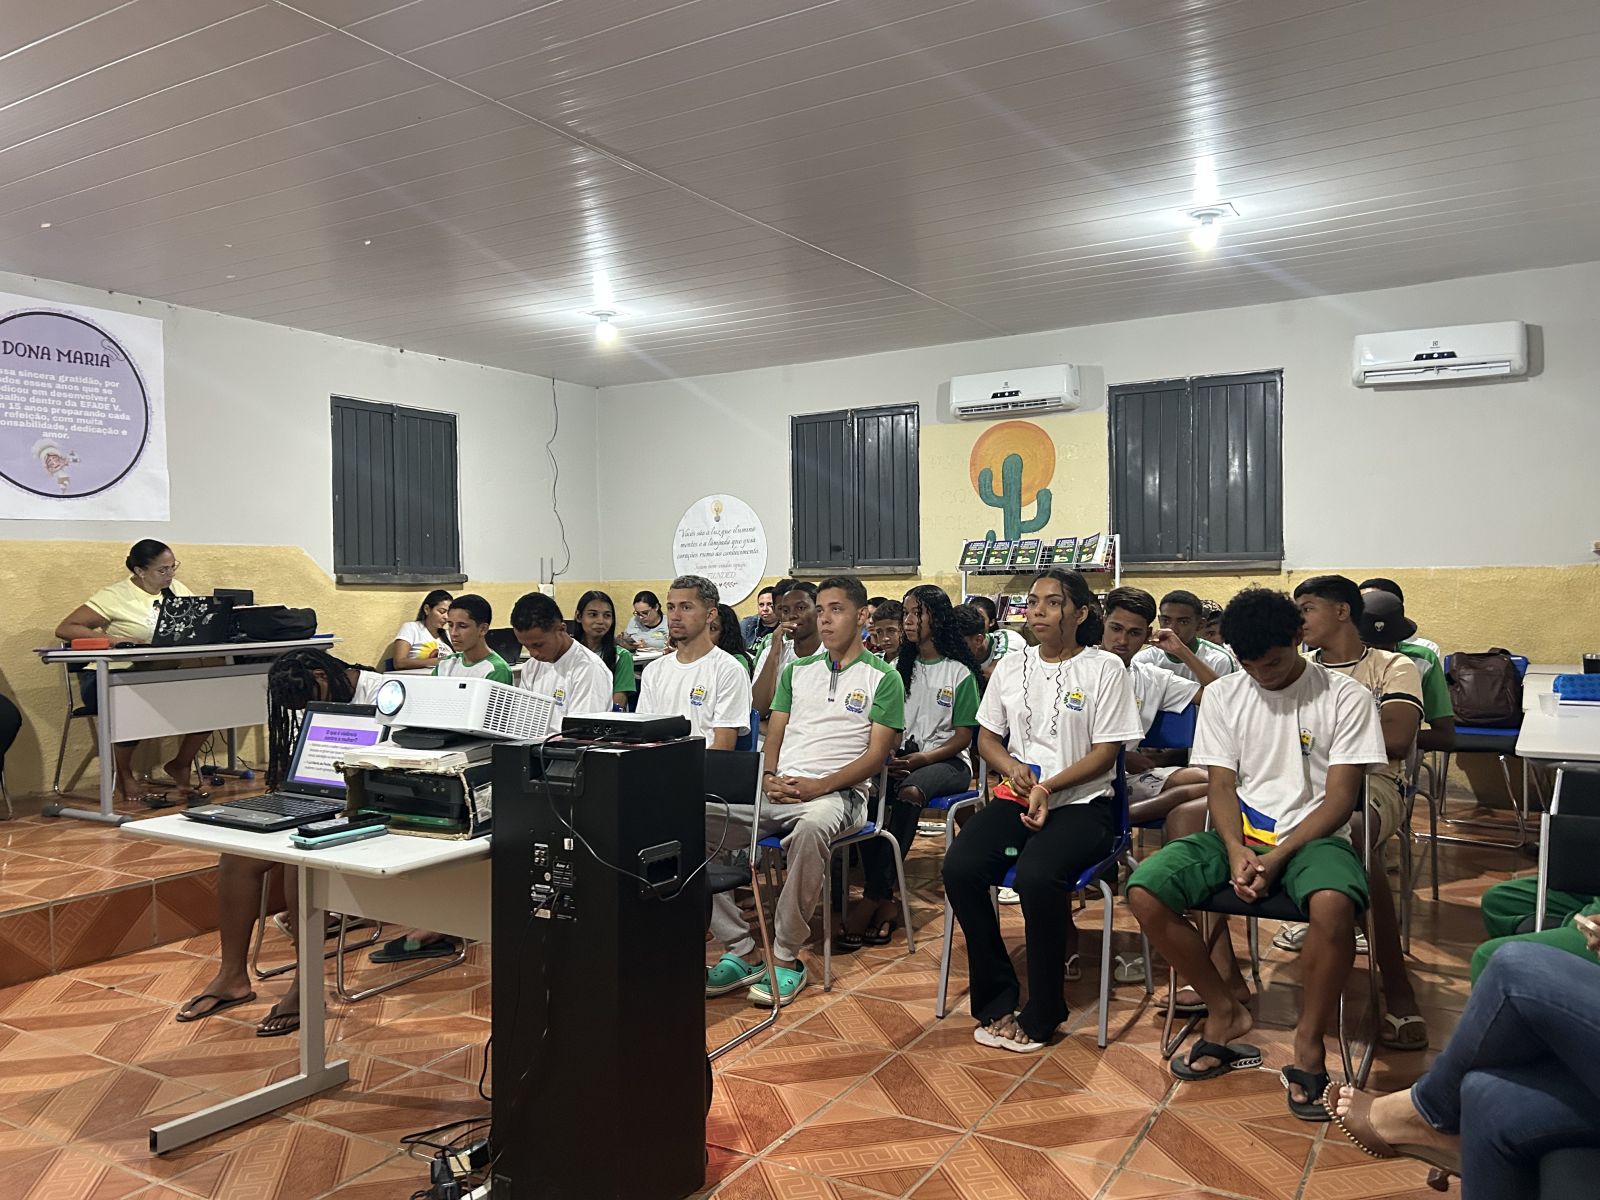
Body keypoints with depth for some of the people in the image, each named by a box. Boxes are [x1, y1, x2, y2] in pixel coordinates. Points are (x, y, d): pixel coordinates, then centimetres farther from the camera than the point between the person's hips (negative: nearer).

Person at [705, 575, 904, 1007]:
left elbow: (876, 755, -2)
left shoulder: (882, 677, 6)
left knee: (811, 826, -42)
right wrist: (769, 777, -5)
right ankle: (740, 951, -13)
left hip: (837, 793, -5)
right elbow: (774, 735, 18)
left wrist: (820, 785, -16)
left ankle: (786, 958, -24)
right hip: (779, 789, 5)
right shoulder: (797, 671, 22)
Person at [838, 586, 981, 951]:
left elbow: (962, 738, -3)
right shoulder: (899, 667, 14)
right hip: (900, 756, 4)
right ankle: (885, 902, -30)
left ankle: (872, 899, -31)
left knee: (909, 792, -36)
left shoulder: (960, 672, 0)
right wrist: (890, 756, -12)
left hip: (946, 761, -4)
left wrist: (922, 759, -17)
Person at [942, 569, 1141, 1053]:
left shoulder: (1104, 668, -1)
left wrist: (1048, 787, -16)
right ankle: (996, 1000, -5)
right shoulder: (1011, 666, 13)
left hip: (1080, 802, -4)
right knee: (960, 867, -23)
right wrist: (1011, 767, -5)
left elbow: (1105, 753, -5)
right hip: (1015, 796, 5)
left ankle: (1041, 1013, -11)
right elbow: (987, 737, 18)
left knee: (1037, 875, -33)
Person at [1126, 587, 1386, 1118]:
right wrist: (1237, 852, -16)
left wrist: (1277, 857, -20)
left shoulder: (1346, 697, -4)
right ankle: (1226, 1010, -1)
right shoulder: (1222, 695, 6)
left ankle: (1309, 1042, -14)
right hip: (1238, 833, 3)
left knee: (1333, 903, -39)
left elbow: (1340, 797, -8)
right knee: (1144, 891, -22)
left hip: (1311, 835, -3)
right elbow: (1221, 786, 4)